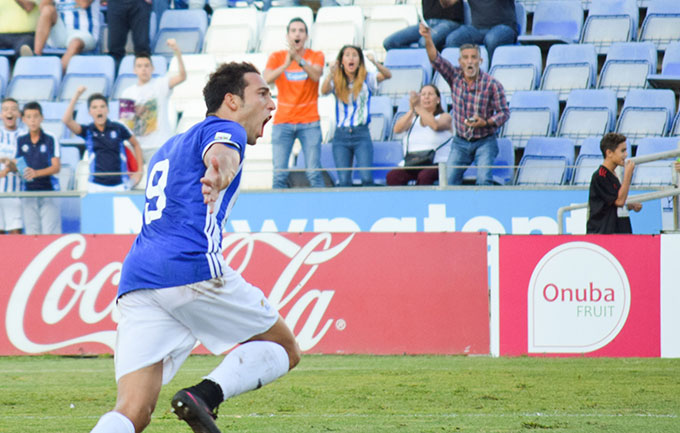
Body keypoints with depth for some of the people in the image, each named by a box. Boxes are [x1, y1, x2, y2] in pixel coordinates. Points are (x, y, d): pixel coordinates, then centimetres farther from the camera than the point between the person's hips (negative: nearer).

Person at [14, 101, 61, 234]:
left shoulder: (50, 139, -1)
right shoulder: (20, 141, 8)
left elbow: (56, 167, -6)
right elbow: (16, 166, 11)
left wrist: (36, 173, -21)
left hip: (48, 190, -3)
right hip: (28, 192, 3)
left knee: (50, 232, -9)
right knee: (32, 232, 1)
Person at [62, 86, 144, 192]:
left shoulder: (118, 128, 2)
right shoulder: (88, 131, 3)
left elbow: (135, 144, 15)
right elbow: (67, 120, -12)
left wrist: (139, 171, 10)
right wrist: (76, 96, -16)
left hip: (119, 185, 0)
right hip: (96, 186, 0)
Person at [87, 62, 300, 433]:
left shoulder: (171, 146, 33)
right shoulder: (225, 129, 7)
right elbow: (222, 152, -19)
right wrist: (220, 174, -41)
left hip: (137, 277, 7)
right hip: (192, 268, -7)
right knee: (283, 348, 10)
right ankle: (205, 396, -16)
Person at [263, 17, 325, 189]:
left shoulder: (316, 56, 6)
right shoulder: (277, 57, 7)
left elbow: (316, 76, -14)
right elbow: (266, 79, -10)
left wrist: (298, 59, -28)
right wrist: (286, 64, -25)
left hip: (309, 123, 0)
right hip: (282, 121, 1)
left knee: (314, 172, -9)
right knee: (279, 173, -9)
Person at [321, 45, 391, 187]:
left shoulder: (366, 79, 5)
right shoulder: (337, 82, 7)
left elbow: (387, 75, -9)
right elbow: (324, 90, -12)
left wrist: (376, 63, -30)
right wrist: (330, 74, -31)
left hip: (361, 134, -1)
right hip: (341, 135, 1)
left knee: (366, 178, -15)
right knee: (343, 181, -7)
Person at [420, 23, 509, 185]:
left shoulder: (492, 84, -12)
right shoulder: (455, 76, -3)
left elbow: (504, 112, -7)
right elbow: (436, 60, -15)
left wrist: (485, 123, -24)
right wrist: (428, 39, -32)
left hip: (484, 142, -3)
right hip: (460, 142, 3)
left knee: (484, 180, -21)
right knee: (449, 180, -8)